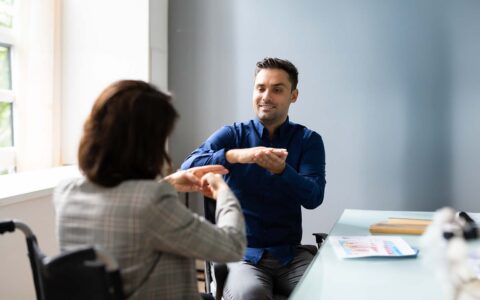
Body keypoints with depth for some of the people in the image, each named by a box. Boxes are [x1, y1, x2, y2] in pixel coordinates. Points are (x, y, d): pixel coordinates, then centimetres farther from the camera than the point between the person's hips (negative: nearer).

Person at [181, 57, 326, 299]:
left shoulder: (308, 140, 5)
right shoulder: (232, 134, 2)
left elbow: (313, 198, -8)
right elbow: (188, 168, -14)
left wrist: (281, 170, -28)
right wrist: (235, 155, -31)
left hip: (290, 253, 3)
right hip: (240, 253, -2)